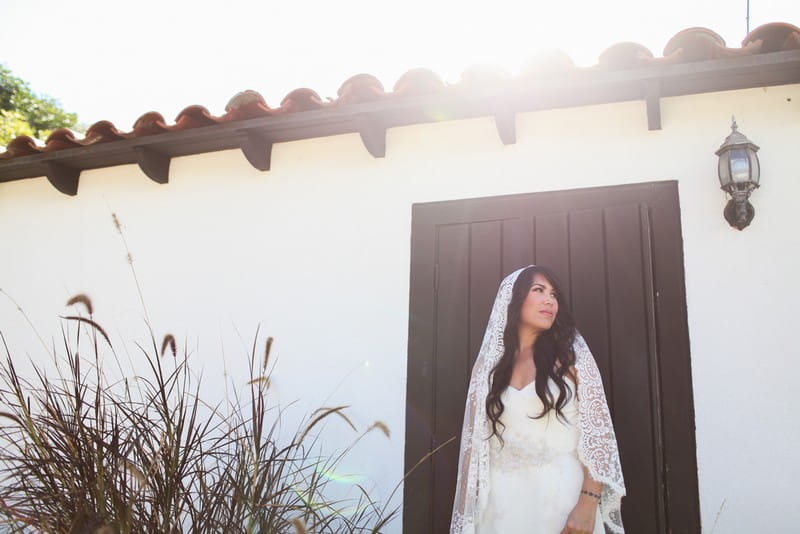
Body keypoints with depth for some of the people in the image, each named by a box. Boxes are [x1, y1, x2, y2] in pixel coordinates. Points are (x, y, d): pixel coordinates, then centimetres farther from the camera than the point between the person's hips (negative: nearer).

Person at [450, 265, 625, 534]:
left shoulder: (572, 355, 2)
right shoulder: (488, 363, 6)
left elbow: (597, 432, -5)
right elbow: (475, 443, 5)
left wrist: (587, 504, -15)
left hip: (564, 495, -1)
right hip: (503, 502, 1)